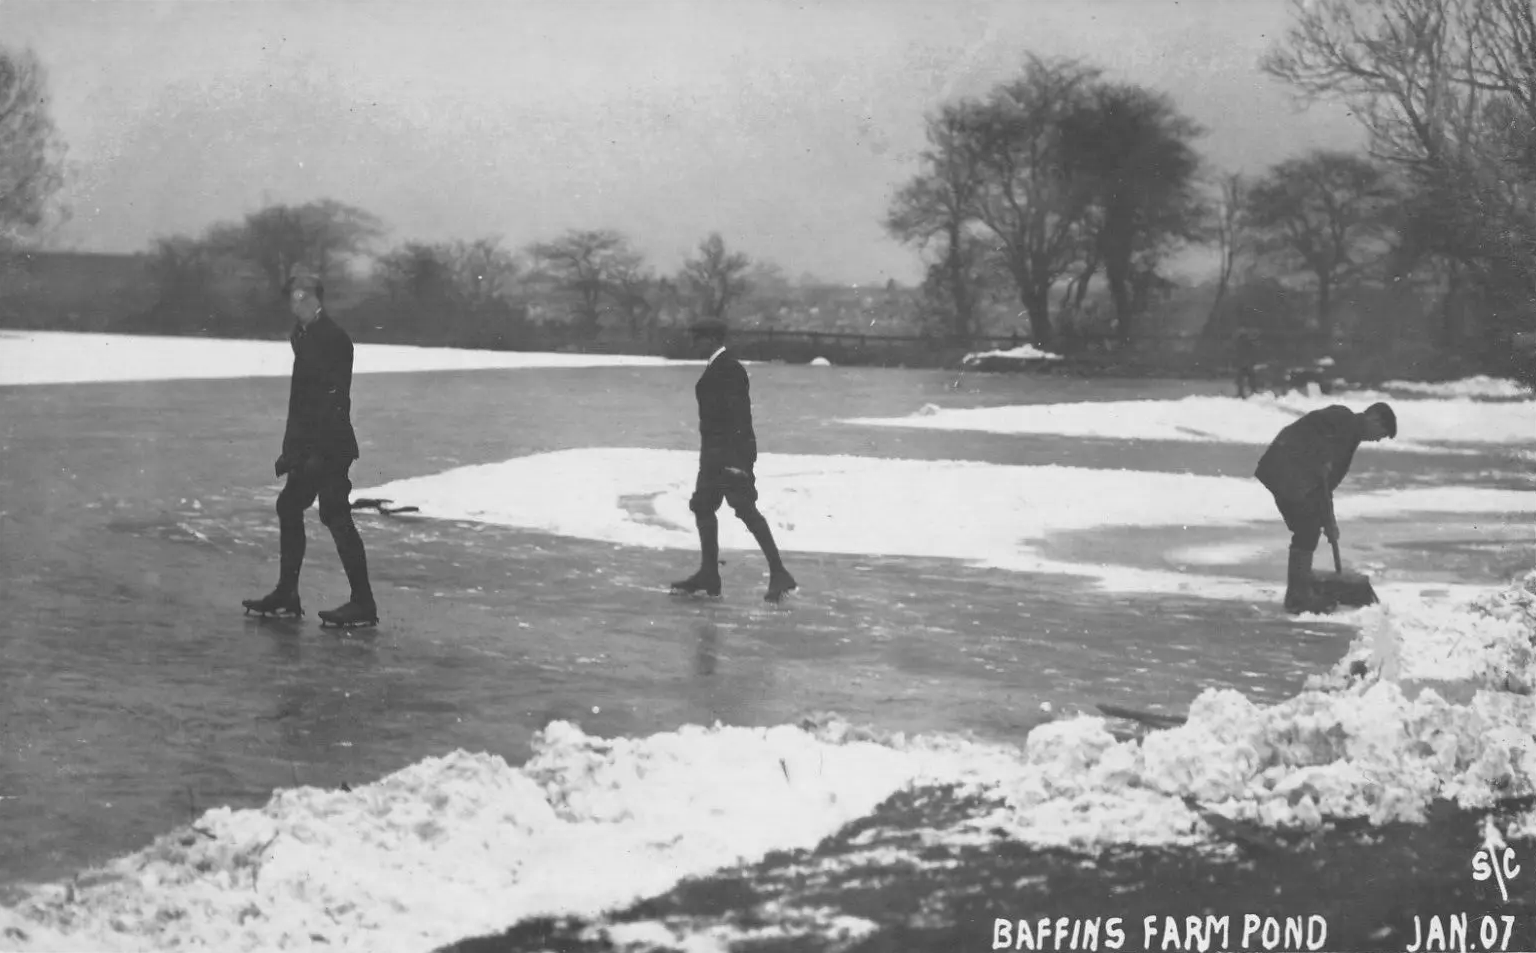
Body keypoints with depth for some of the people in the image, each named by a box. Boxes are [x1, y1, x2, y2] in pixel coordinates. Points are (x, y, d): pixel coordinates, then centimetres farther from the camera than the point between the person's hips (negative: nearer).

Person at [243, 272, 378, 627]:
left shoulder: (332, 339, -15)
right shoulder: (305, 336, 14)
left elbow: (335, 399, -21)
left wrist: (317, 450, -24)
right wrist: (292, 448, 15)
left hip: (329, 445, -10)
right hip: (310, 446, 10)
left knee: (336, 517, -10)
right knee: (289, 506, 14)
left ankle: (363, 604, -6)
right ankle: (286, 595, 22)